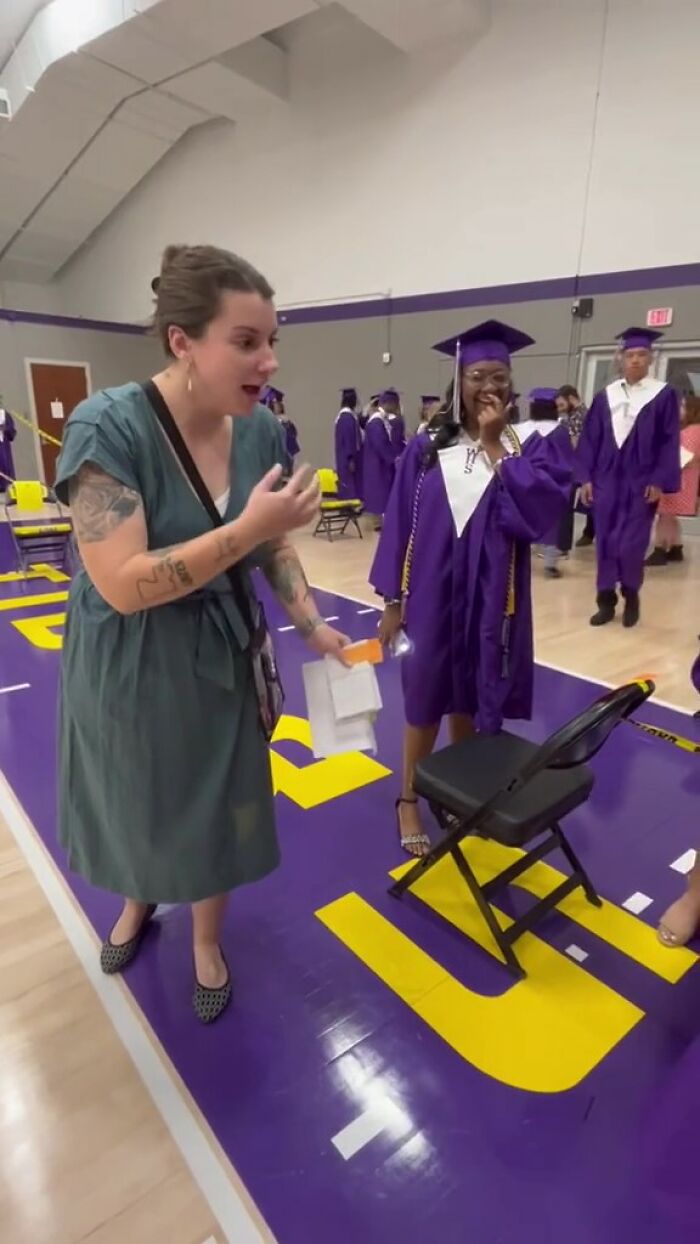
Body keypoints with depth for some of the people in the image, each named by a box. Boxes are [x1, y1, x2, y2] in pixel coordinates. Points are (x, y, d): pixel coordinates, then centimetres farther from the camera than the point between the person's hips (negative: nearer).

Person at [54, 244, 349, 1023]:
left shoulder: (262, 432, -8)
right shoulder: (109, 428, -24)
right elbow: (123, 585, -29)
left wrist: (311, 624, -10)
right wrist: (245, 528, -34)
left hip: (221, 656, 4)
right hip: (129, 665, -3)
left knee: (218, 803, 17)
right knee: (139, 799, 21)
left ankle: (207, 941, 46)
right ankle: (139, 901, 56)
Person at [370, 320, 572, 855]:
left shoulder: (532, 444, 1)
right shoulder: (427, 448, 0)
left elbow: (541, 509, -17)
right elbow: (400, 523, 1)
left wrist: (494, 445, -13)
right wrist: (392, 599, -1)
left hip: (491, 600, 1)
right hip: (431, 595, 0)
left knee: (471, 701, 14)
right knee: (425, 700, 8)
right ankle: (409, 799, 26)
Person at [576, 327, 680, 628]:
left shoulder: (664, 395, 1)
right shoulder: (605, 396, 8)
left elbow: (670, 442, -2)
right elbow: (589, 439, 6)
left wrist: (660, 482, -10)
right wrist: (585, 477, -1)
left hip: (641, 483, -3)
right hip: (605, 480, 3)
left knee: (631, 545, -5)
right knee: (605, 542, 4)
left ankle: (631, 596, 20)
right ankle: (606, 601, 15)